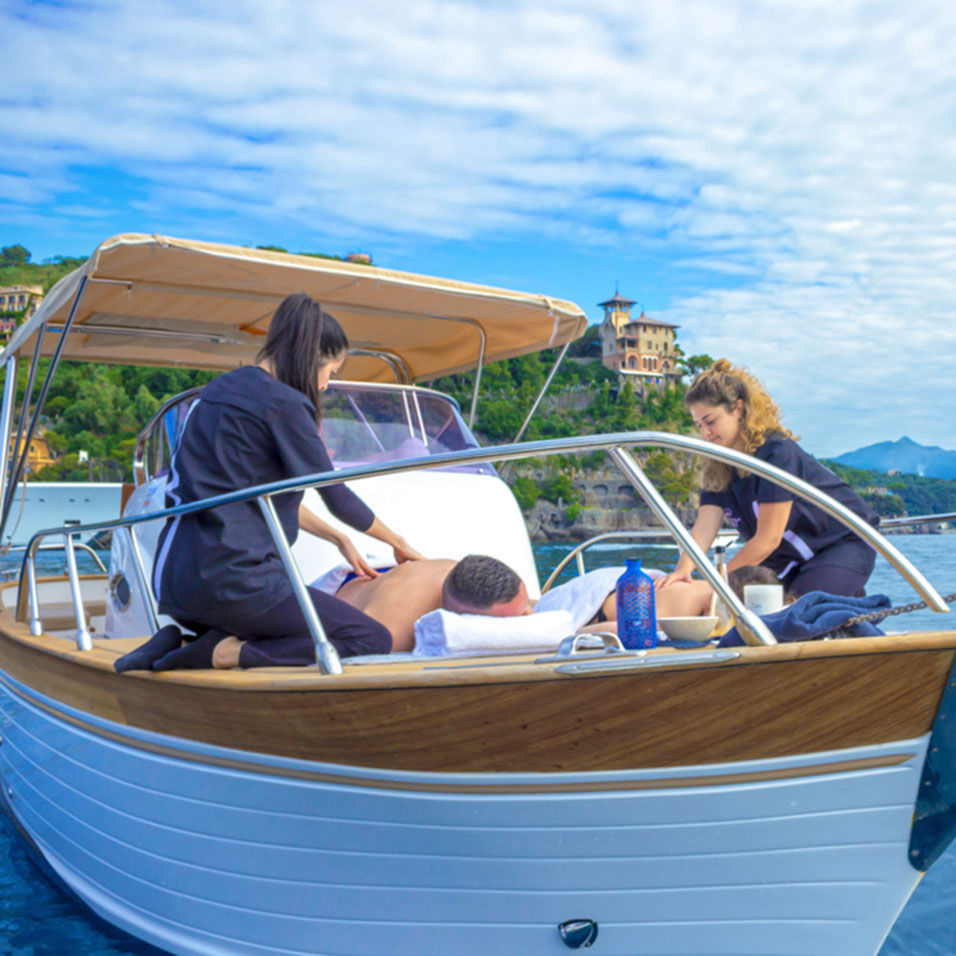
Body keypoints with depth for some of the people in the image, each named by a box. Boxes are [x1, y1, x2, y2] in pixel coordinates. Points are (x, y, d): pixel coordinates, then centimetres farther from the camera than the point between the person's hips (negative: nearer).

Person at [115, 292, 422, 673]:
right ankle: (220, 653, -13)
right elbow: (337, 497, -2)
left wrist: (338, 539, 27)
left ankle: (178, 642, 7)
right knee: (375, 639, -5)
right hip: (231, 581, -9)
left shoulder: (221, 388, 16)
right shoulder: (285, 404, -11)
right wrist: (397, 541, 15)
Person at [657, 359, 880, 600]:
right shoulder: (718, 469, -4)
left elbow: (767, 539, -28)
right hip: (792, 556, 7)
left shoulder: (777, 452, -27)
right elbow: (703, 527, -16)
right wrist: (683, 570, -36)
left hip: (845, 543, -7)